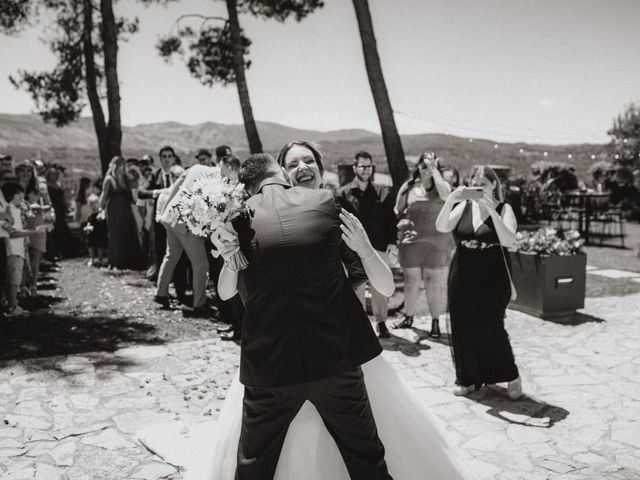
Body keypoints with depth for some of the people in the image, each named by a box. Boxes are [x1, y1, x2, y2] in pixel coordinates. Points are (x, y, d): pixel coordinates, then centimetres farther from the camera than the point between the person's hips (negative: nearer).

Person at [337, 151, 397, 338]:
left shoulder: (383, 193, 6)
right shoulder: (344, 194, 1)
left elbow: (391, 219, 6)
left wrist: (391, 242, -2)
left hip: (379, 246, 1)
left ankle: (381, 322, 16)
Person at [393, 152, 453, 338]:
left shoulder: (441, 185, 4)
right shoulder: (408, 186, 6)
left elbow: (445, 194, -20)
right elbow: (398, 211, 12)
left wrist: (434, 169, -16)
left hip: (437, 243, -1)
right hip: (411, 241, 1)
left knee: (435, 283, 2)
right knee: (411, 281, 11)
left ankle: (435, 322, 11)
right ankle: (408, 317, 26)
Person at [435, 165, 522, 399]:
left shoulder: (504, 209, -3)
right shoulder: (463, 206, 4)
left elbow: (508, 240, -18)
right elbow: (441, 227, -9)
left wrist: (492, 210, -25)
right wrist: (450, 200, -21)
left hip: (492, 281, -3)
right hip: (462, 278, 4)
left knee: (491, 328, -7)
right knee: (463, 329, 8)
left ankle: (512, 377, 15)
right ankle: (469, 379, 24)